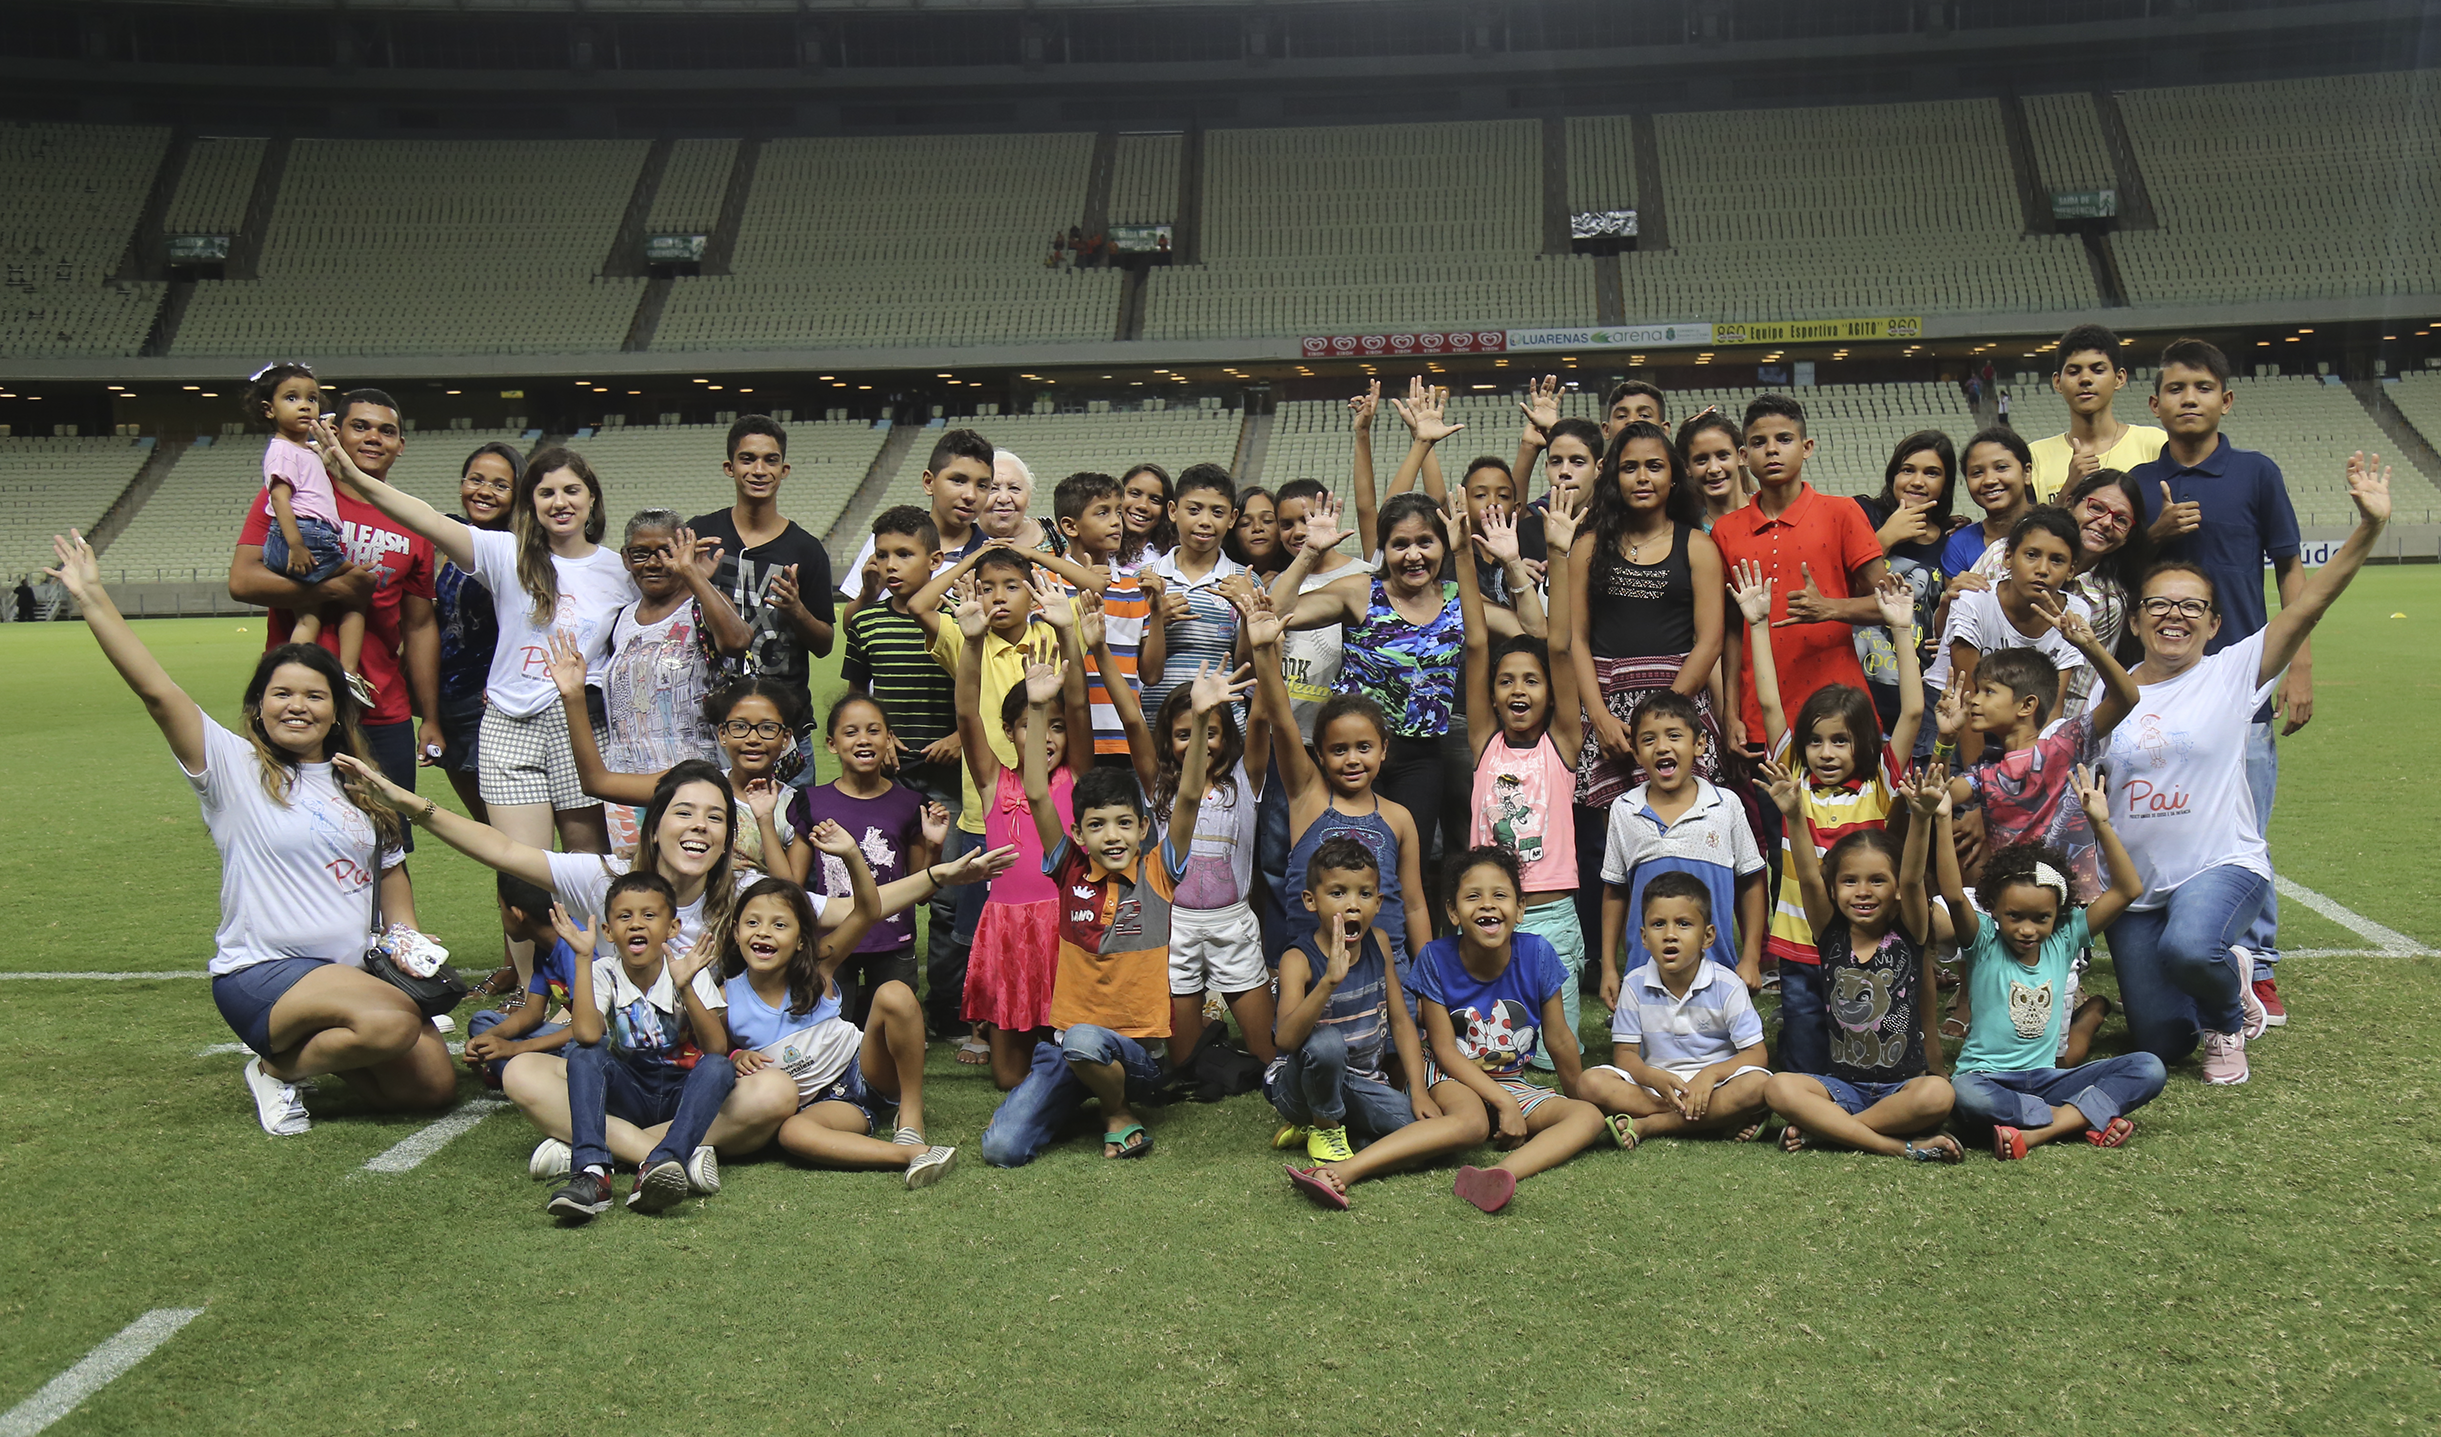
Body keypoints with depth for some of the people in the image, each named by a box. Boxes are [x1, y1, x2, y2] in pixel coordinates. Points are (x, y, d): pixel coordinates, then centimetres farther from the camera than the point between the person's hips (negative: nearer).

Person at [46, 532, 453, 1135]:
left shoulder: (360, 787, 15)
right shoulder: (235, 767, 0)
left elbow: (391, 874, 20)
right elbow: (156, 689, -9)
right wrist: (93, 599, -13)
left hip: (354, 971, 6)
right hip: (261, 973, -6)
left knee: (433, 1084, -9)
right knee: (391, 1023, -32)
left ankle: (305, 1047, 17)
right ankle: (278, 1069, -2)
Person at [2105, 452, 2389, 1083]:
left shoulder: (2232, 673, -3)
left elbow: (2309, 603, -14)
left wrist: (2369, 526, -23)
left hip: (2222, 866, -3)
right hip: (2134, 887, 3)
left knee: (2186, 947, -37)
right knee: (2161, 1046, 2)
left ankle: (2225, 1022, 0)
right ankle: (2228, 973, 37)